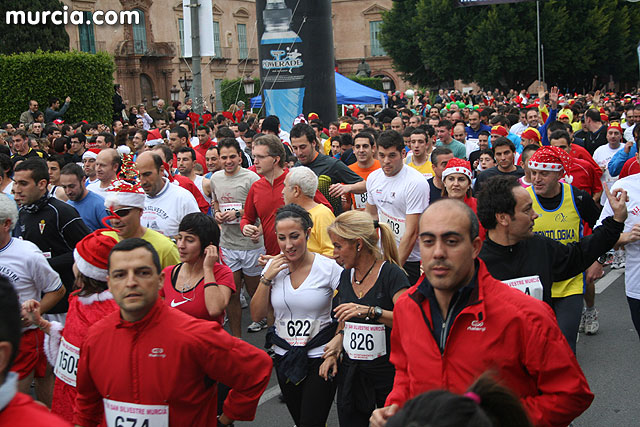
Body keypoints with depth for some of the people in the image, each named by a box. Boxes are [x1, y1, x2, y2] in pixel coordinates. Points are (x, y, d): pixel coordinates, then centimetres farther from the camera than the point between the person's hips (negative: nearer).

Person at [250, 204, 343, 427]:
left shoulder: (329, 267, -12)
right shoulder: (273, 266, 0)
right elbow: (257, 315, 1)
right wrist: (267, 278, -10)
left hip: (319, 356, -4)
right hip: (284, 356, 4)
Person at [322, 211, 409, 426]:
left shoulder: (391, 274, -12)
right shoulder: (346, 275, 8)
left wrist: (370, 311, -32)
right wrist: (339, 338, 4)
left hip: (387, 371, -5)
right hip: (350, 373, 6)